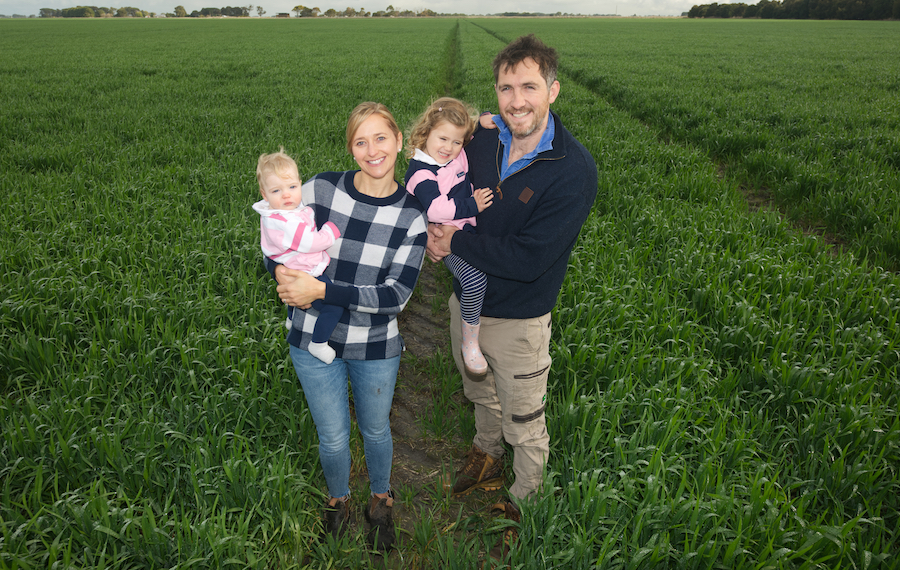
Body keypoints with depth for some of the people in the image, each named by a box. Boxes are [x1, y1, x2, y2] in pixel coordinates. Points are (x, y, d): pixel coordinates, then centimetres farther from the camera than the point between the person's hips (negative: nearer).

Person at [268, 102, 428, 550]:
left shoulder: (412, 215, -12)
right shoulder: (322, 189, -11)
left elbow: (395, 295, -18)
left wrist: (320, 289, -25)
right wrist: (285, 273, -22)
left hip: (376, 349, 0)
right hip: (314, 342, 1)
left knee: (375, 430, 21)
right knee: (333, 437, 16)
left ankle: (381, 500, 51)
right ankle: (338, 499, 49)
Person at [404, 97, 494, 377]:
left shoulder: (461, 157, 8)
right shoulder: (420, 172, -13)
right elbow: (435, 209, -26)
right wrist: (471, 206, -23)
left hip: (469, 229, 8)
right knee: (474, 278, -29)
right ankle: (470, 342, -11)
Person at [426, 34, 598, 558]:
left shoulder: (574, 170, -25)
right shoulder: (481, 141, -8)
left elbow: (528, 260, -29)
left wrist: (454, 242, -23)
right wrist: (434, 227, -16)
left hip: (519, 319, -5)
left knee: (524, 423, 15)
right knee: (481, 393, 30)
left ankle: (524, 504, 40)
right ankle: (487, 456, 59)